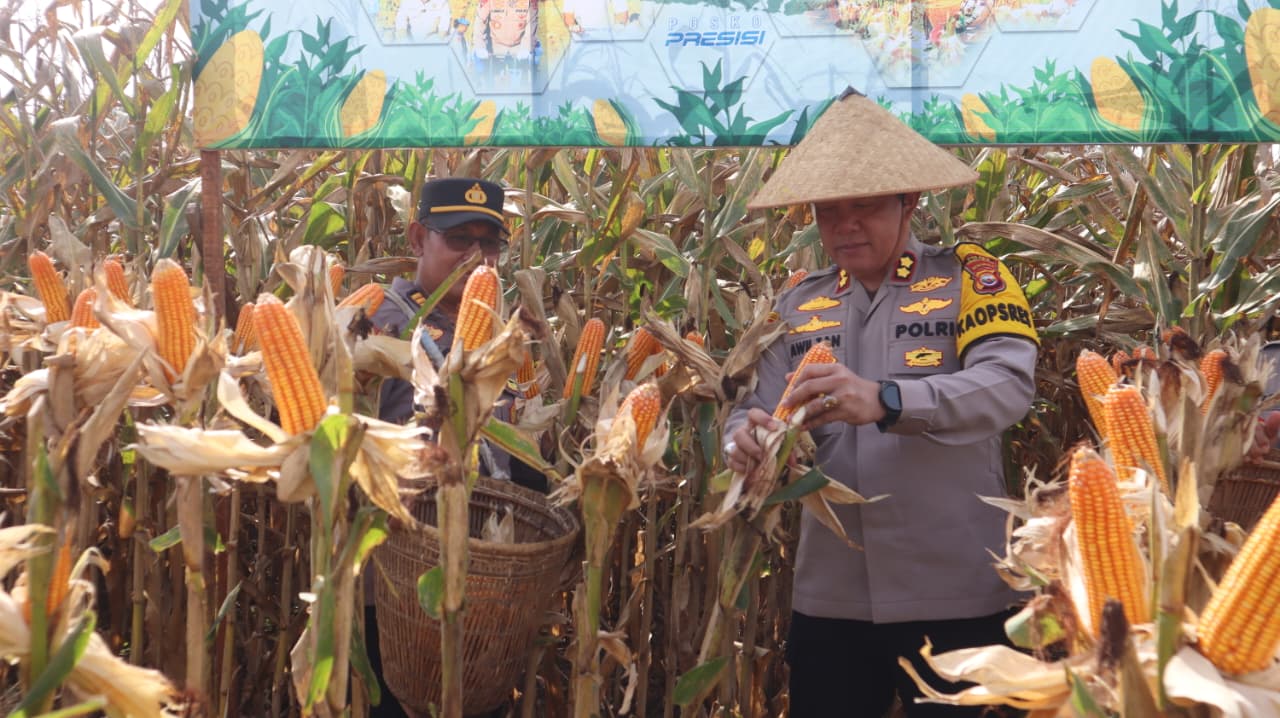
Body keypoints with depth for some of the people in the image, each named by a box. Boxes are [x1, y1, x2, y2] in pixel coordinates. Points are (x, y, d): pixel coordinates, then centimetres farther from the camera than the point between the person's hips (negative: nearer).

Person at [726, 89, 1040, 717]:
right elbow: (757, 411, 2)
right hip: (828, 596, 4)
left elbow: (1009, 384, -17)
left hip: (953, 595, -3)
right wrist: (747, 440, -22)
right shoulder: (799, 305, 9)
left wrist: (886, 401, -32)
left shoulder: (967, 277, -2)